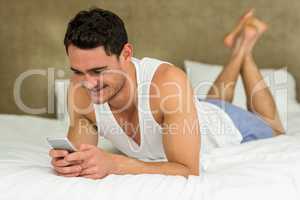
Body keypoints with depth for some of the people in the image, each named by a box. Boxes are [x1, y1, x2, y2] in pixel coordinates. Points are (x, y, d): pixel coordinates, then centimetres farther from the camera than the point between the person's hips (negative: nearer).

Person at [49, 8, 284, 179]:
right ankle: (238, 51, 49)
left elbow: (188, 171, -45)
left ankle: (245, 46, 38)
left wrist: (114, 164, -56)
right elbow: (82, 154, -19)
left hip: (226, 127, -3)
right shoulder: (80, 90, -32)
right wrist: (69, 162, -42)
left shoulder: (167, 80, -47)